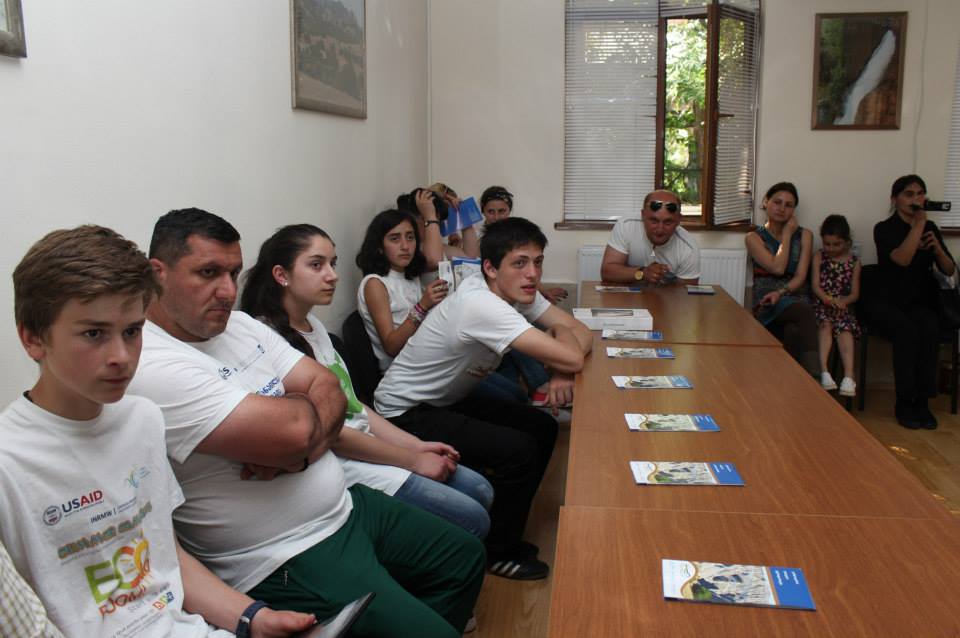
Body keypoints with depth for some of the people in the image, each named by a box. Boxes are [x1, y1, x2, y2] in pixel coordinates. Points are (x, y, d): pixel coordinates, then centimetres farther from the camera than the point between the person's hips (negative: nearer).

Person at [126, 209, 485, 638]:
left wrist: (296, 451, -19)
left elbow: (331, 391, 1)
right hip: (286, 563, -9)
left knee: (465, 556, 19)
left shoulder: (240, 325, 6)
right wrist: (308, 406, -5)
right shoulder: (151, 366, -22)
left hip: (346, 506, 9)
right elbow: (292, 429, -29)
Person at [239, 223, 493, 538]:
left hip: (366, 445, 9)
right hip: (344, 468, -9)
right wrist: (414, 460, -12)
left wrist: (417, 445, 3)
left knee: (481, 491, 8)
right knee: (472, 519, -9)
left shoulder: (313, 325, 9)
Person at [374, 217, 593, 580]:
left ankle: (504, 528, 21)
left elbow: (582, 334, -3)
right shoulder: (482, 305, -33)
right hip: (405, 414, -9)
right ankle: (497, 551, 6)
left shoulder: (517, 290, -5)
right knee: (519, 451, -19)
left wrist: (562, 371, -23)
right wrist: (559, 332, -12)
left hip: (449, 400, 9)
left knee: (542, 428, 6)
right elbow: (571, 358, -34)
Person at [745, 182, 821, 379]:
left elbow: (800, 277, 4)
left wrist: (780, 292, -17)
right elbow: (777, 268, -7)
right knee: (804, 313, -37)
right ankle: (813, 379, -47)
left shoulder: (804, 235, 15)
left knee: (794, 331, -37)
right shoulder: (754, 237, 9)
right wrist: (787, 234, 2)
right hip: (767, 303, -2)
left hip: (796, 297, 2)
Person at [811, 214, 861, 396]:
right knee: (826, 324, -28)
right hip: (822, 304, 0)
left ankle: (848, 375, -37)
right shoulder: (819, 256, 6)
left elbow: (855, 293, 5)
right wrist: (827, 298, -23)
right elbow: (815, 285, -3)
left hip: (843, 306, 0)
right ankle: (824, 371, -37)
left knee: (845, 328, -26)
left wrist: (843, 301, -17)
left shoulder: (854, 262, 7)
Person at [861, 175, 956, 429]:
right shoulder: (884, 229, 0)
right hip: (885, 300, -3)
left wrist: (936, 247, -8)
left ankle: (922, 401, -23)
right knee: (908, 331, -33)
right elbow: (902, 259, -20)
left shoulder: (931, 228, 13)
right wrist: (918, 223, -13)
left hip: (920, 301, 3)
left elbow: (949, 271, 10)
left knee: (931, 330, -30)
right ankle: (904, 402, -23)